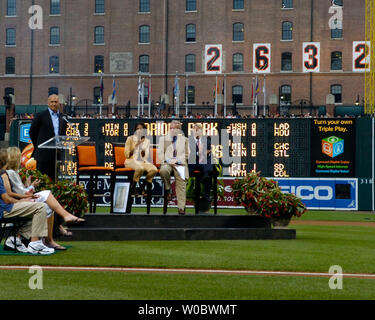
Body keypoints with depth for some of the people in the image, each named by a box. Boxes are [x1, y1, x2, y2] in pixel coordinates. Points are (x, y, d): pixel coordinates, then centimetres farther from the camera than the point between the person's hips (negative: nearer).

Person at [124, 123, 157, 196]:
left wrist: (142, 148, -14)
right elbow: (127, 155, -4)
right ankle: (132, 188, -22)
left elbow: (145, 157, 5)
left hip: (142, 161, 4)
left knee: (154, 170, -27)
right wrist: (135, 147, -18)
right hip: (131, 161, -4)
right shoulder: (130, 139, 2)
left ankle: (142, 187, -10)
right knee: (140, 168, -39)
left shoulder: (147, 141, 11)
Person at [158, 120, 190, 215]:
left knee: (181, 184, -15)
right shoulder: (163, 139, 20)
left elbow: (186, 154, 14)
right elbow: (160, 153, 12)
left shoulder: (184, 139, 20)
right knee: (163, 171, -36)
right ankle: (168, 190, -12)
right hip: (167, 162, 0)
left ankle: (181, 208, -17)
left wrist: (177, 160, -4)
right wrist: (167, 160, -7)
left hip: (180, 164, 0)